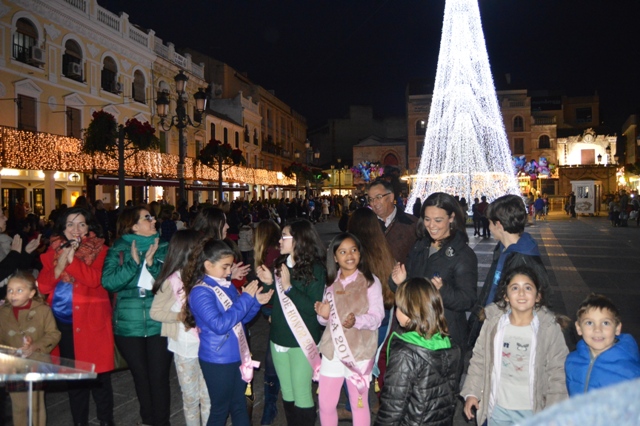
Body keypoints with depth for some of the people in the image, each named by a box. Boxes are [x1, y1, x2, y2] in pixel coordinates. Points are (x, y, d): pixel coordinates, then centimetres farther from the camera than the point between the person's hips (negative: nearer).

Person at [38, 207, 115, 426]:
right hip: (63, 323, 4)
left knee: (98, 375, 2)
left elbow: (95, 279, -17)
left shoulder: (99, 250, -1)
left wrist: (71, 259, -21)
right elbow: (43, 286, 1)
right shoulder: (53, 251, 9)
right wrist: (60, 265, -14)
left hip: (91, 321, -4)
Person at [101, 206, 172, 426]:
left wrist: (151, 262, -17)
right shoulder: (117, 250, 2)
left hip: (160, 323, -1)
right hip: (128, 324, 1)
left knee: (159, 376, 0)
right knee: (141, 376, 15)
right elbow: (108, 282, -12)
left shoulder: (164, 248, 2)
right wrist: (133, 262, -17)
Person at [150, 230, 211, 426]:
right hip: (185, 346, -3)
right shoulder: (172, 281, -11)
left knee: (209, 397, 7)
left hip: (205, 344, 3)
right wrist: (179, 316, -17)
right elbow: (155, 312, -5)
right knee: (191, 397, 12)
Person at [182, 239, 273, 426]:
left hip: (237, 356, 7)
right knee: (220, 409, 10)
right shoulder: (200, 292, -18)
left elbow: (241, 317, 14)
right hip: (217, 361, -7)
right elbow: (220, 325, -27)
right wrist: (245, 298, -24)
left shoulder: (227, 286, 4)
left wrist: (256, 301, -4)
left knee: (239, 405, 19)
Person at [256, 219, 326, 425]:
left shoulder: (315, 269, -13)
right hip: (279, 338, 6)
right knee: (287, 394, 18)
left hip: (302, 340, -6)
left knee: (302, 395, 3)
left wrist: (289, 287, -26)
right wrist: (269, 283, -5)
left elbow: (315, 307, -21)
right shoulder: (281, 264, 5)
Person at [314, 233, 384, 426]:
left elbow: (377, 316, -13)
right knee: (325, 404, 10)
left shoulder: (371, 281, -7)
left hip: (359, 351, -4)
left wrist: (356, 321, -31)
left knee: (359, 403, 10)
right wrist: (323, 315, -10)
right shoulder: (331, 282, 8)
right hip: (332, 350, 4)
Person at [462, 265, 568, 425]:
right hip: (497, 408, 2)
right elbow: (479, 359, 2)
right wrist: (471, 393, -1)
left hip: (531, 411, -1)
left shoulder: (550, 328, -9)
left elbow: (557, 371, -4)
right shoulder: (493, 323, -5)